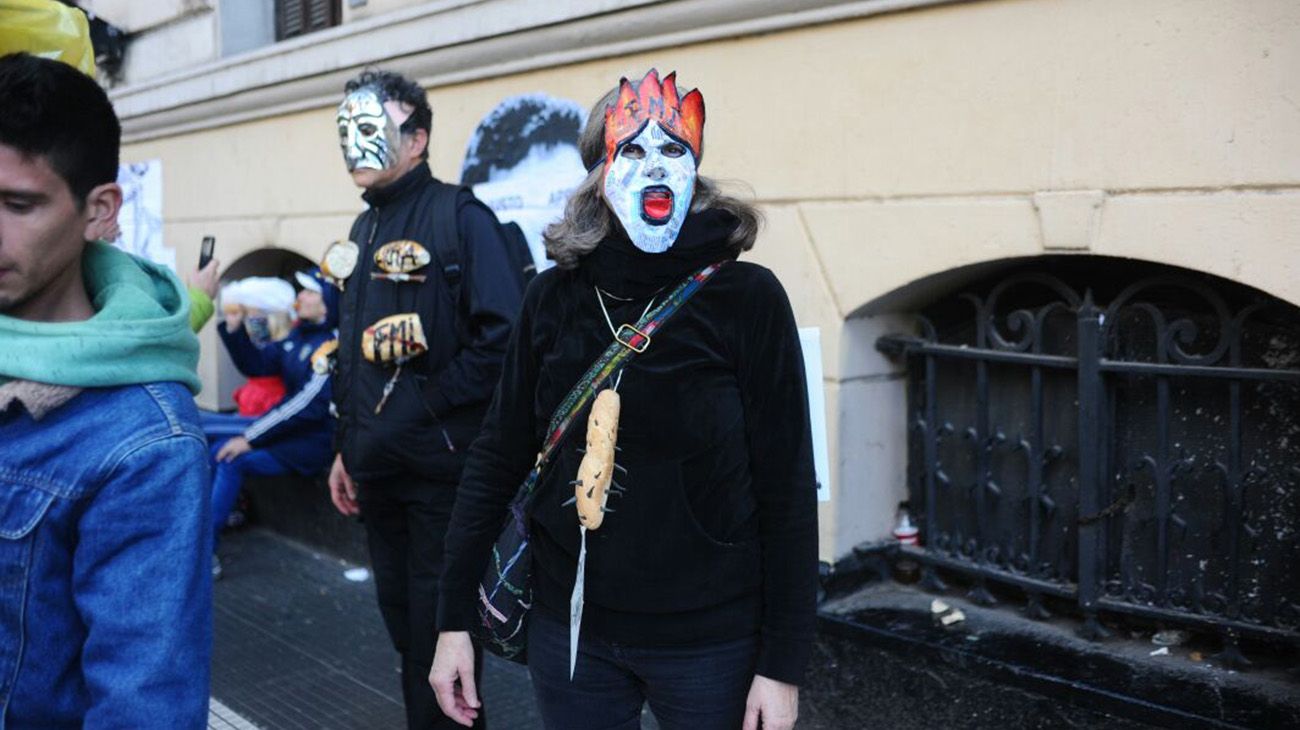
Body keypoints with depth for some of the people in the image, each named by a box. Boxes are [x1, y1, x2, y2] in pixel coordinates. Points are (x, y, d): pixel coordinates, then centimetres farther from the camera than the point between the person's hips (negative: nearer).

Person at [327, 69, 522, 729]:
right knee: (401, 618, 17)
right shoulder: (365, 230, 15)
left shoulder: (459, 217, -10)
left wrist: (423, 409, -18)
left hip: (441, 467, -8)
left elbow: (501, 337, -20)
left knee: (438, 631, 0)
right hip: (377, 469, 8)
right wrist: (345, 448, 19)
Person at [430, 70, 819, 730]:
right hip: (569, 631, 3)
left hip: (710, 640, -3)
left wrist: (783, 666, -10)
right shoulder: (554, 299, 0)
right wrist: (455, 618, 2)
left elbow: (787, 493, -9)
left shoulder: (747, 298, -10)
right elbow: (498, 459, 4)